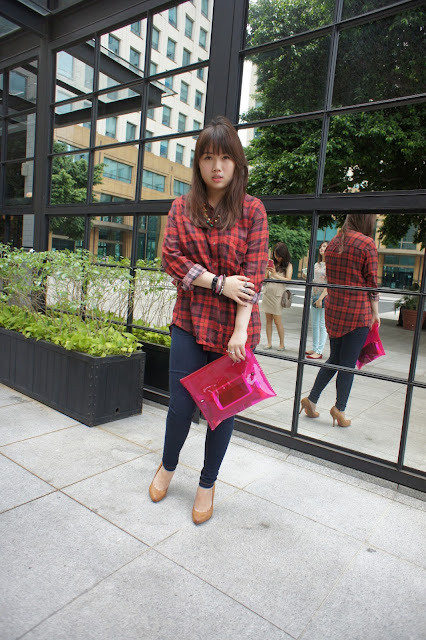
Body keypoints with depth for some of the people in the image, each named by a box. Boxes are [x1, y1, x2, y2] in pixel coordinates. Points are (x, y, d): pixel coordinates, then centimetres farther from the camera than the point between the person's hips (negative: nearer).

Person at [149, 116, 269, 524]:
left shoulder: (252, 210, -1)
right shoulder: (182, 207, 5)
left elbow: (253, 274, -8)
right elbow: (171, 258, -3)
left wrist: (240, 330, -16)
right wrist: (220, 283, -13)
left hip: (233, 326, -1)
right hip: (190, 321, 1)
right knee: (180, 404, 7)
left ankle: (207, 483, 32)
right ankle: (168, 464, 39)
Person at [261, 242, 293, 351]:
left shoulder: (288, 265, 0)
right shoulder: (272, 263, 12)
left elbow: (288, 280, -12)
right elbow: (265, 278, 15)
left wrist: (275, 274, -18)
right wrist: (267, 270, -4)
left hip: (277, 295, -4)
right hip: (267, 293, 4)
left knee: (277, 321, -1)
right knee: (268, 320, 6)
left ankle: (282, 344, 10)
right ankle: (269, 343, 12)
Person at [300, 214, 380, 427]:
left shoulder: (333, 242, 9)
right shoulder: (367, 243, -9)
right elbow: (371, 282, -8)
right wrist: (375, 312, 2)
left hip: (333, 310, 6)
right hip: (358, 312, -6)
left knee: (334, 359, 18)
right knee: (348, 363, 5)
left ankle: (311, 399, 16)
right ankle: (339, 409, 16)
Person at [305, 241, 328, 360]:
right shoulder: (316, 265, 15)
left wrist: (321, 298, -19)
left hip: (325, 297, -8)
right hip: (315, 296, 8)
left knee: (322, 325, -4)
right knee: (315, 324, 11)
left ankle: (319, 351, -1)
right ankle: (314, 349, 20)